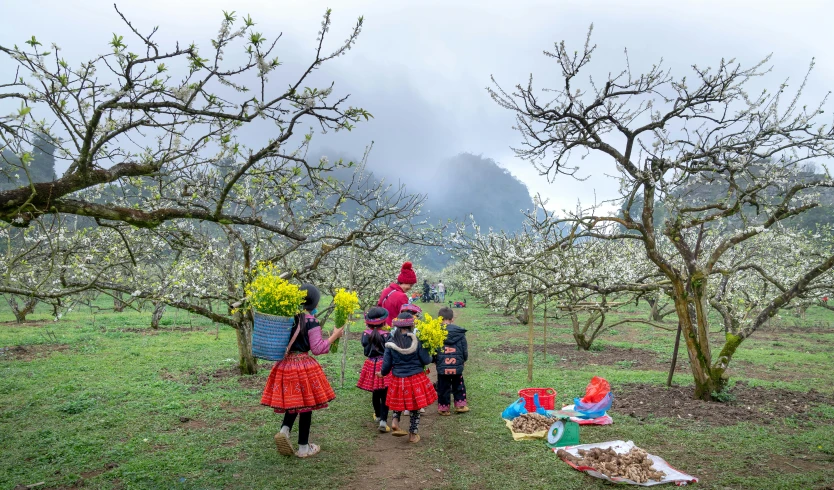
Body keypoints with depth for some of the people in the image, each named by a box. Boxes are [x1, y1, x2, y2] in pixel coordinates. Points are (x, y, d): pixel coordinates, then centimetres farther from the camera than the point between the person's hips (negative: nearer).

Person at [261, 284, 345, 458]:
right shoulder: (311, 321, -13)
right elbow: (317, 349, -11)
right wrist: (334, 336, -2)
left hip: (284, 364, 6)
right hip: (304, 366, -6)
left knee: (293, 401, 22)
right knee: (306, 404, 7)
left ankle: (284, 430, -2)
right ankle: (303, 448, 17)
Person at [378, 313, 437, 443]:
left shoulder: (391, 343, -6)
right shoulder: (417, 341, -12)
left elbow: (387, 364, -1)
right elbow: (426, 360, -7)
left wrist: (382, 373, 19)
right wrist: (431, 357, 16)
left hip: (398, 380, 2)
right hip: (416, 379, -2)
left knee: (399, 402, 28)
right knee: (415, 408, 14)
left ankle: (395, 421, 7)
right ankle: (413, 434, 25)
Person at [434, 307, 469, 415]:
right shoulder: (460, 332, -4)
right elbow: (465, 349, 4)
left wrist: (434, 360, 12)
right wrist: (463, 359, 22)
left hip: (442, 367, -1)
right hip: (457, 366, 2)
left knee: (443, 388, 11)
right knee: (459, 386, 20)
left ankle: (443, 408, 18)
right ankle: (460, 405, 25)